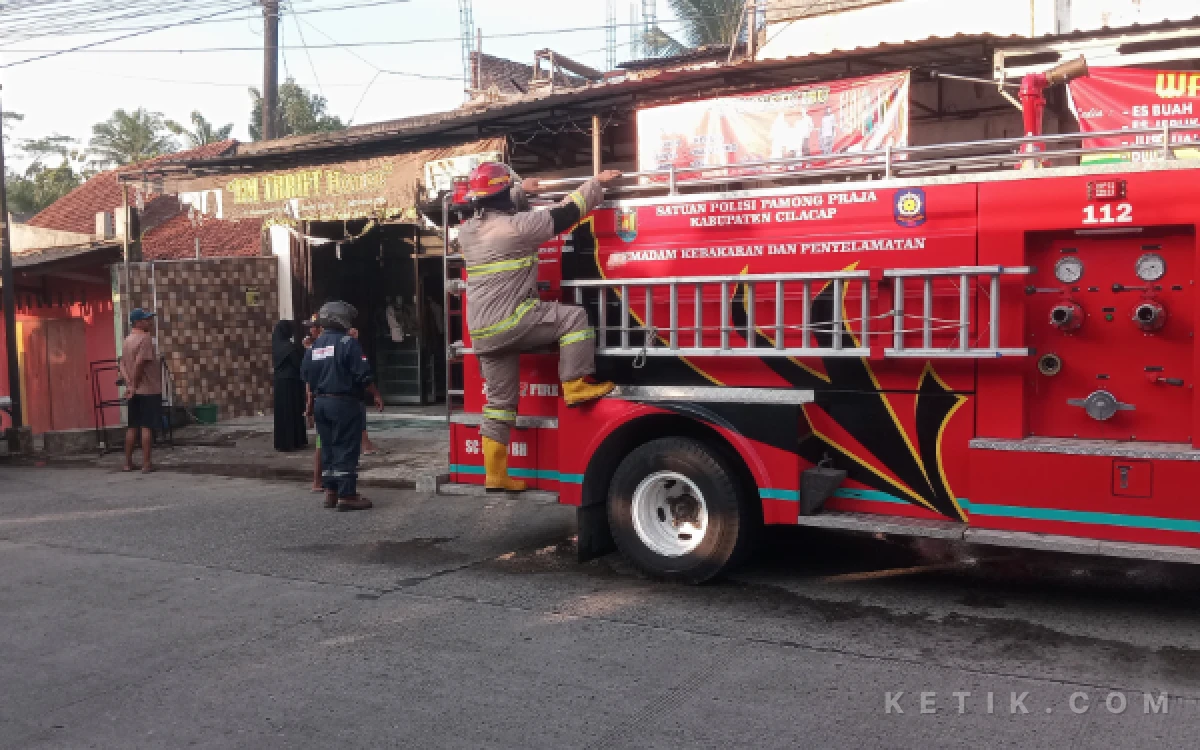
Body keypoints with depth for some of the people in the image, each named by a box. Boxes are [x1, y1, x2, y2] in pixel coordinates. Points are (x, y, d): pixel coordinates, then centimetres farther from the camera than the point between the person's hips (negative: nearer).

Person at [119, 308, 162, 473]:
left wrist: (129, 383, -1)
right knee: (147, 427, -5)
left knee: (132, 427, 12)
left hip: (135, 391, 8)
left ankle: (128, 462, 15)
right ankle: (146, 464, -4)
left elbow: (122, 364, 9)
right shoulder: (145, 338, -12)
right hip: (148, 390, -8)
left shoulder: (127, 340, 14)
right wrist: (134, 385, -9)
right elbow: (139, 364, -19)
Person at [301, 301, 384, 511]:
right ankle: (347, 496, -3)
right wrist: (376, 395, -5)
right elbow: (363, 375, -15)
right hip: (344, 403, -7)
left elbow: (306, 375, 14)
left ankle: (330, 492, 18)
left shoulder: (315, 345, 11)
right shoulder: (348, 342, -12)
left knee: (328, 447, 14)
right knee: (346, 449, -3)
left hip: (320, 403, 7)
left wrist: (312, 399, 23)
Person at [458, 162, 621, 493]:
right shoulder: (517, 226, -12)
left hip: (483, 334, 8)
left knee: (500, 402, 13)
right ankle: (576, 386, -1)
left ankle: (495, 475, 16)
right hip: (511, 322, -8)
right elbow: (566, 213, -5)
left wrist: (520, 191, 46)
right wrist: (597, 183, 9)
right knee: (573, 316, 1)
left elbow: (490, 210, 35)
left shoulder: (467, 230, 11)